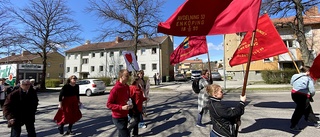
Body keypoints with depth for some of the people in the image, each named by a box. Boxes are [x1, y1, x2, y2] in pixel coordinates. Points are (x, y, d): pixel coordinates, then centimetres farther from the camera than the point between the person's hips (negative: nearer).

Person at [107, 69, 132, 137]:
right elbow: (109, 104, -18)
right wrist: (121, 107, -25)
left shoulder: (127, 87, 3)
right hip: (118, 118, -8)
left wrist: (130, 104, -1)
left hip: (125, 116, 8)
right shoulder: (115, 89, -21)